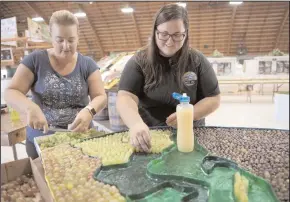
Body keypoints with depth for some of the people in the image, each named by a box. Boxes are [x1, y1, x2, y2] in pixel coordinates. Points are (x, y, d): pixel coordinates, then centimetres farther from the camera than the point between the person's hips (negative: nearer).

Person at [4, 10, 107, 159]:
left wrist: (89, 110, -30)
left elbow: (101, 97, -7)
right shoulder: (35, 60, -5)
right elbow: (10, 92, -7)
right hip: (41, 140, 0)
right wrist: (30, 107, -28)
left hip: (80, 139, 1)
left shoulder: (87, 64, -2)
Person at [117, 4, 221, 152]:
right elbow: (125, 97, -16)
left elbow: (213, 99, 2)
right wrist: (136, 123, -36)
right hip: (149, 135, 0)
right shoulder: (139, 61, -5)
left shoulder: (197, 61, -1)